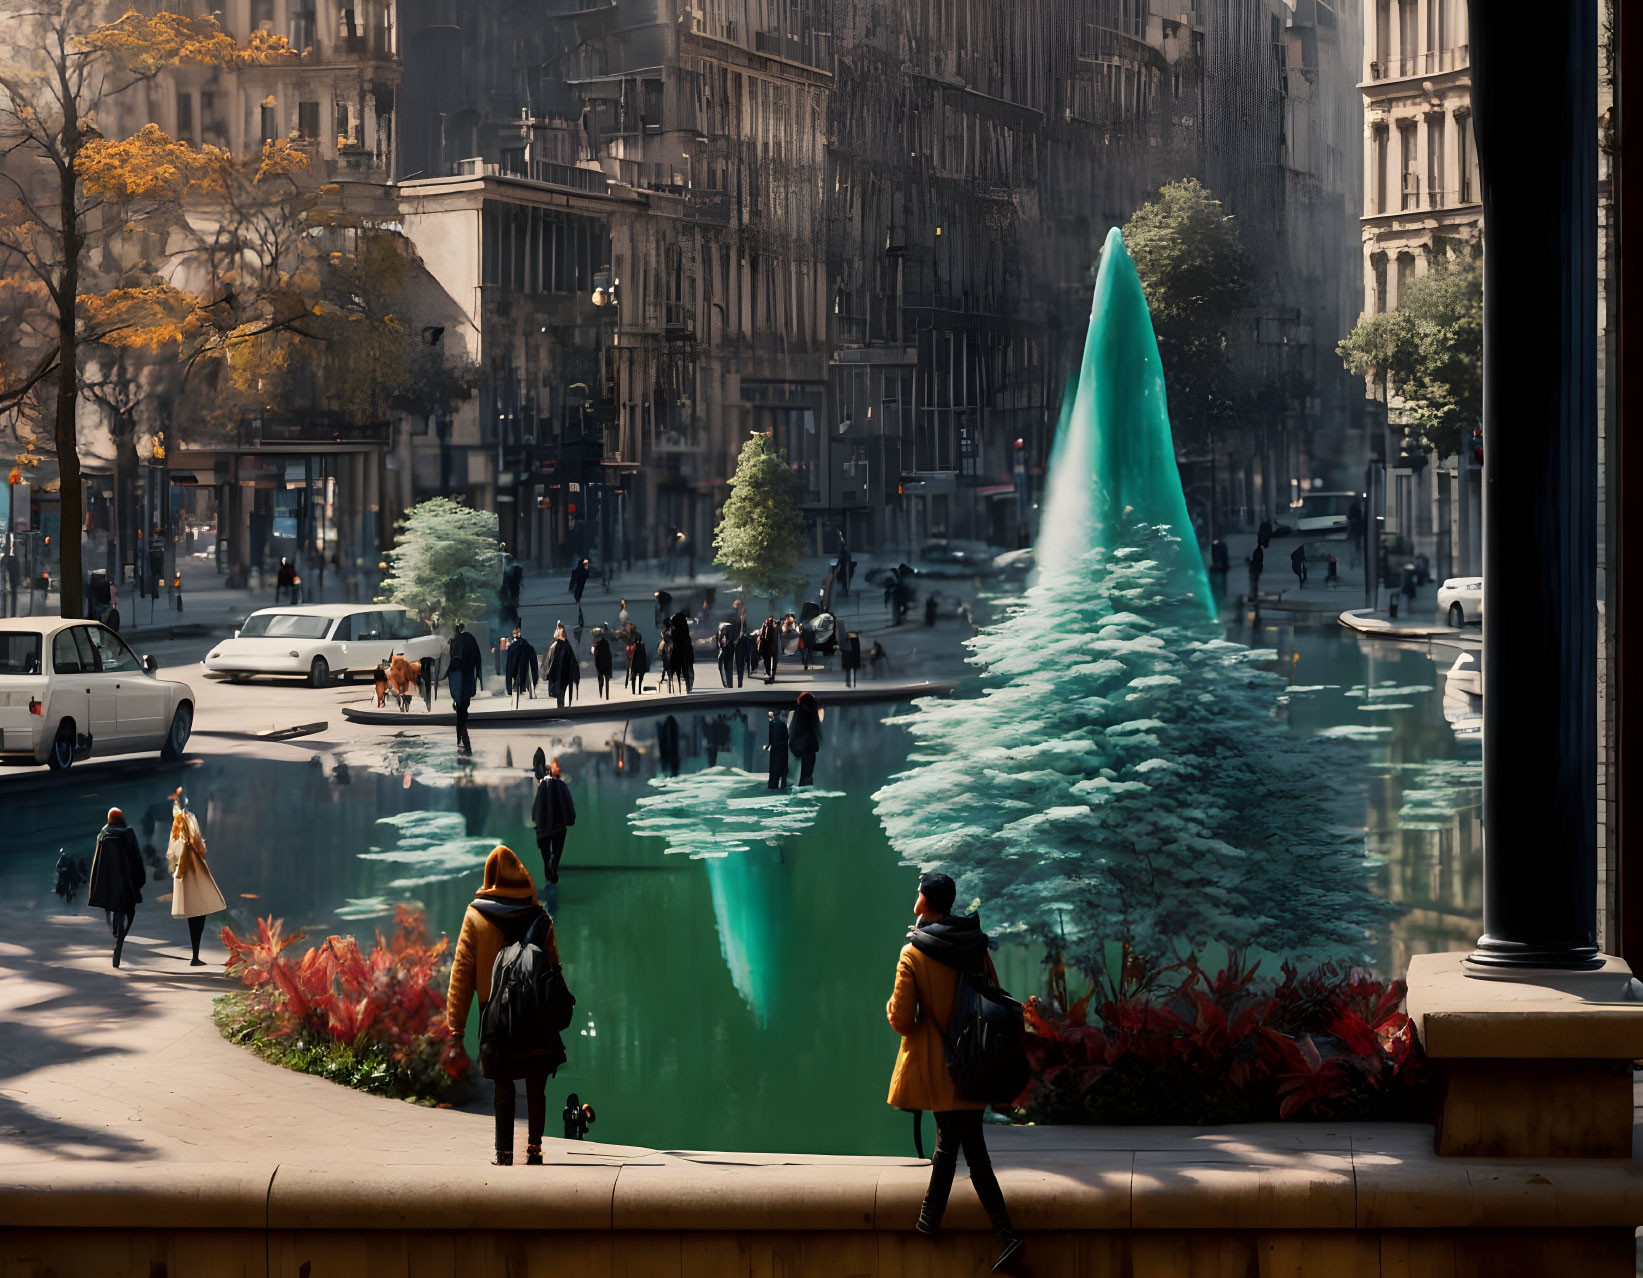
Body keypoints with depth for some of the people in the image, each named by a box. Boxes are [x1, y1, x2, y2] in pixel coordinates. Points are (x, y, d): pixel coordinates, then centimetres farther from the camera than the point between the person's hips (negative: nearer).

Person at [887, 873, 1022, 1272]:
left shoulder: (913, 954, -13)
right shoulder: (975, 947, 2)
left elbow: (901, 1020, -13)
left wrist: (892, 1005, 9)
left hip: (938, 1066, -4)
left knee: (972, 1147, 0)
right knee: (949, 1138, 16)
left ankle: (1007, 1234, -1)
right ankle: (930, 1216, 24)